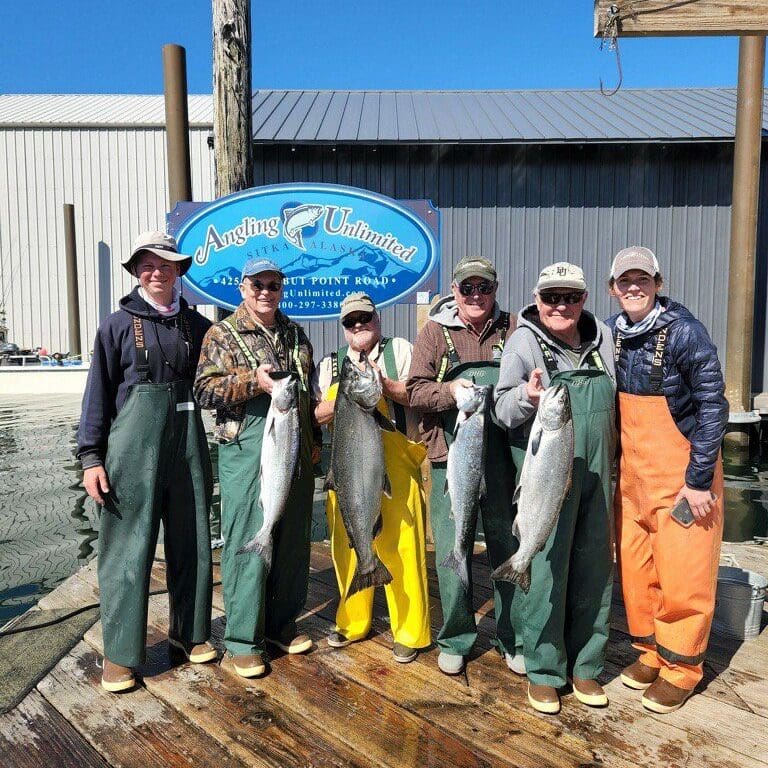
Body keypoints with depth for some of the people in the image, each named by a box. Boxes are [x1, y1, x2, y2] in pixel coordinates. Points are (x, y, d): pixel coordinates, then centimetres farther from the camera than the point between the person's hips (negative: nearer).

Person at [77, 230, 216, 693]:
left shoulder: (197, 325, 9)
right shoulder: (118, 325, 1)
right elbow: (98, 393, 0)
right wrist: (91, 456, -6)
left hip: (187, 442, 3)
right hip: (134, 445, -3)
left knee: (192, 541, 11)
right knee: (128, 546, 3)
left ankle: (190, 631, 29)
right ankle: (121, 652, 18)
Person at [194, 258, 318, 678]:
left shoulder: (295, 333, 16)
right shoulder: (222, 334, 0)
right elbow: (204, 389, -9)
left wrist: (313, 441, 20)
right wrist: (253, 381, -22)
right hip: (246, 451, -5)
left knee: (293, 540, 12)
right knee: (247, 542, -3)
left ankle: (282, 624, 29)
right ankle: (242, 640, 12)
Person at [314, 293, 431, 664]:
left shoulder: (400, 350, 7)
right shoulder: (330, 364, 16)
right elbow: (317, 413, 7)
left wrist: (383, 384, -18)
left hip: (394, 463, -3)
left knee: (400, 547, -3)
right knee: (348, 545, 10)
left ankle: (410, 633, 12)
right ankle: (352, 622, 28)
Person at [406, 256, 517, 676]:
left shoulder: (512, 330, 9)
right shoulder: (434, 331, 6)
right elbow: (414, 390, 1)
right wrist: (450, 391, -18)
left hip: (503, 457, 1)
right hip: (451, 457, -1)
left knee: (509, 547, 9)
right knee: (451, 551, 6)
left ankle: (512, 639, 28)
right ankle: (455, 641, 25)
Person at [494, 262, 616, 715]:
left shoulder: (602, 337, 6)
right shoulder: (524, 342, -7)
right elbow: (503, 411, -9)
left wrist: (610, 462, 15)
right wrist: (525, 396, -29)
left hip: (596, 473, 5)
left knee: (596, 567, 12)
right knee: (545, 567, 0)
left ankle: (586, 667, 29)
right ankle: (543, 671, 18)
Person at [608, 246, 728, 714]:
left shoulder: (684, 331, -15)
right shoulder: (613, 333, 2)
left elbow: (713, 406, -14)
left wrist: (698, 479, -15)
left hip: (682, 473, -5)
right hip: (632, 472, 6)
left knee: (682, 574, 3)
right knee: (635, 566, 12)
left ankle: (681, 668, 22)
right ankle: (650, 651, 32)